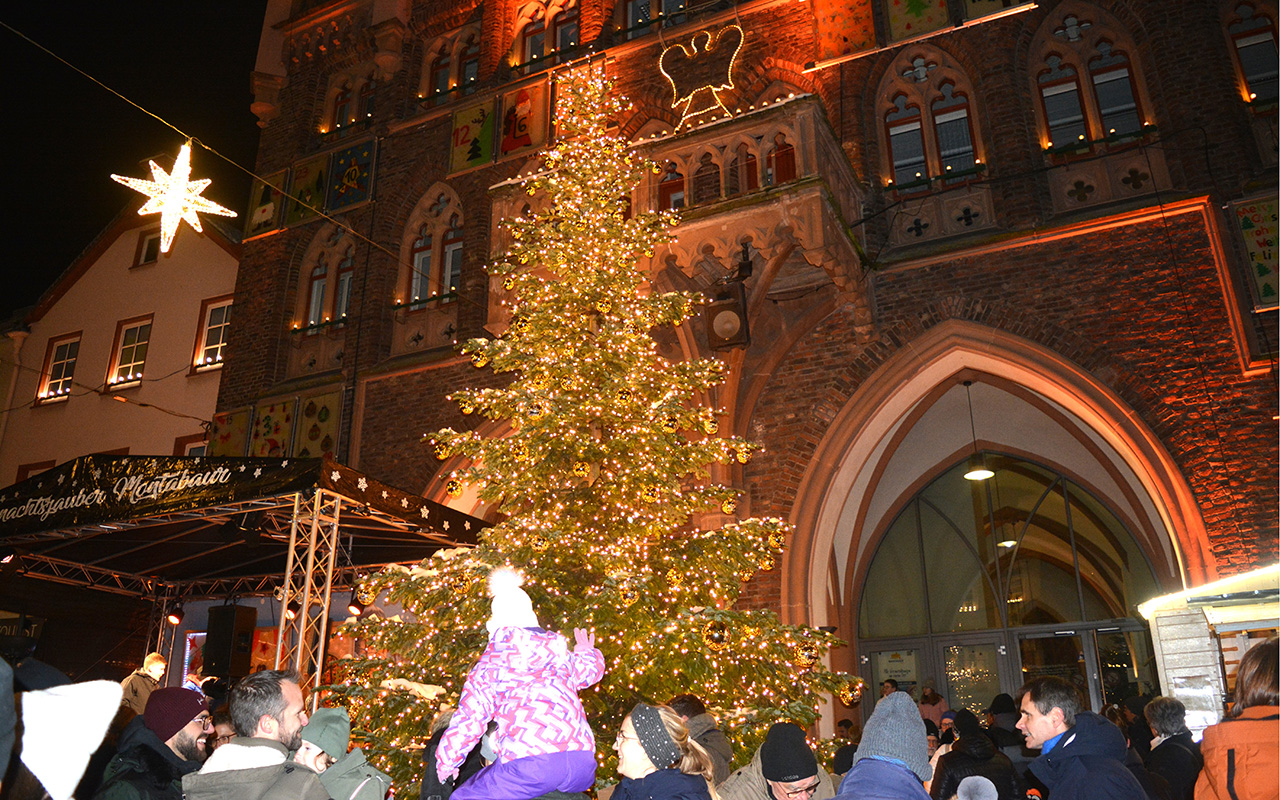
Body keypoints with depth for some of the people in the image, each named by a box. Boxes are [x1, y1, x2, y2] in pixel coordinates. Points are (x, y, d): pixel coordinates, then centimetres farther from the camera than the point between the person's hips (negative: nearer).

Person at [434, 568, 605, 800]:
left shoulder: (491, 662, 12)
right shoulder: (559, 653, 22)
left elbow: (469, 718, 7)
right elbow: (590, 671, 42)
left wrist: (446, 761, 24)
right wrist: (587, 653, 65)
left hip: (530, 762, -5)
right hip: (583, 761, 5)